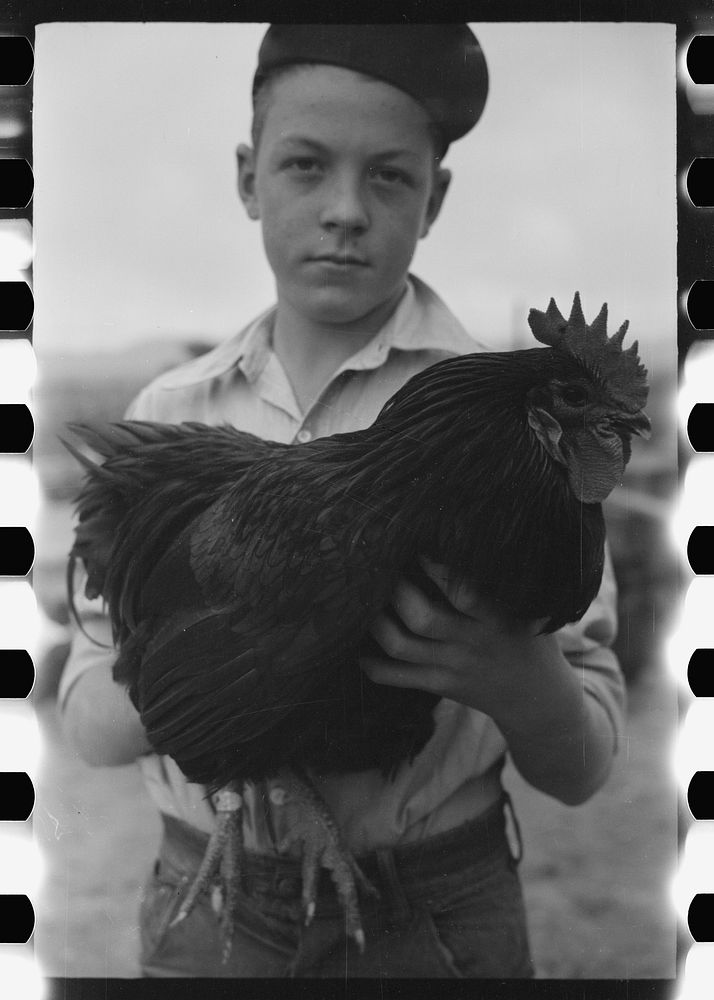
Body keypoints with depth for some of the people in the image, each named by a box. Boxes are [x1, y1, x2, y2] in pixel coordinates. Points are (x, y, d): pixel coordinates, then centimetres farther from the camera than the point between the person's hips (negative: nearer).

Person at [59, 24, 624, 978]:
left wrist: (522, 681, -32)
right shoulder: (169, 413, -3)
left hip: (430, 914, -2)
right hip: (205, 908, 3)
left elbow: (579, 771, -10)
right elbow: (92, 719, -4)